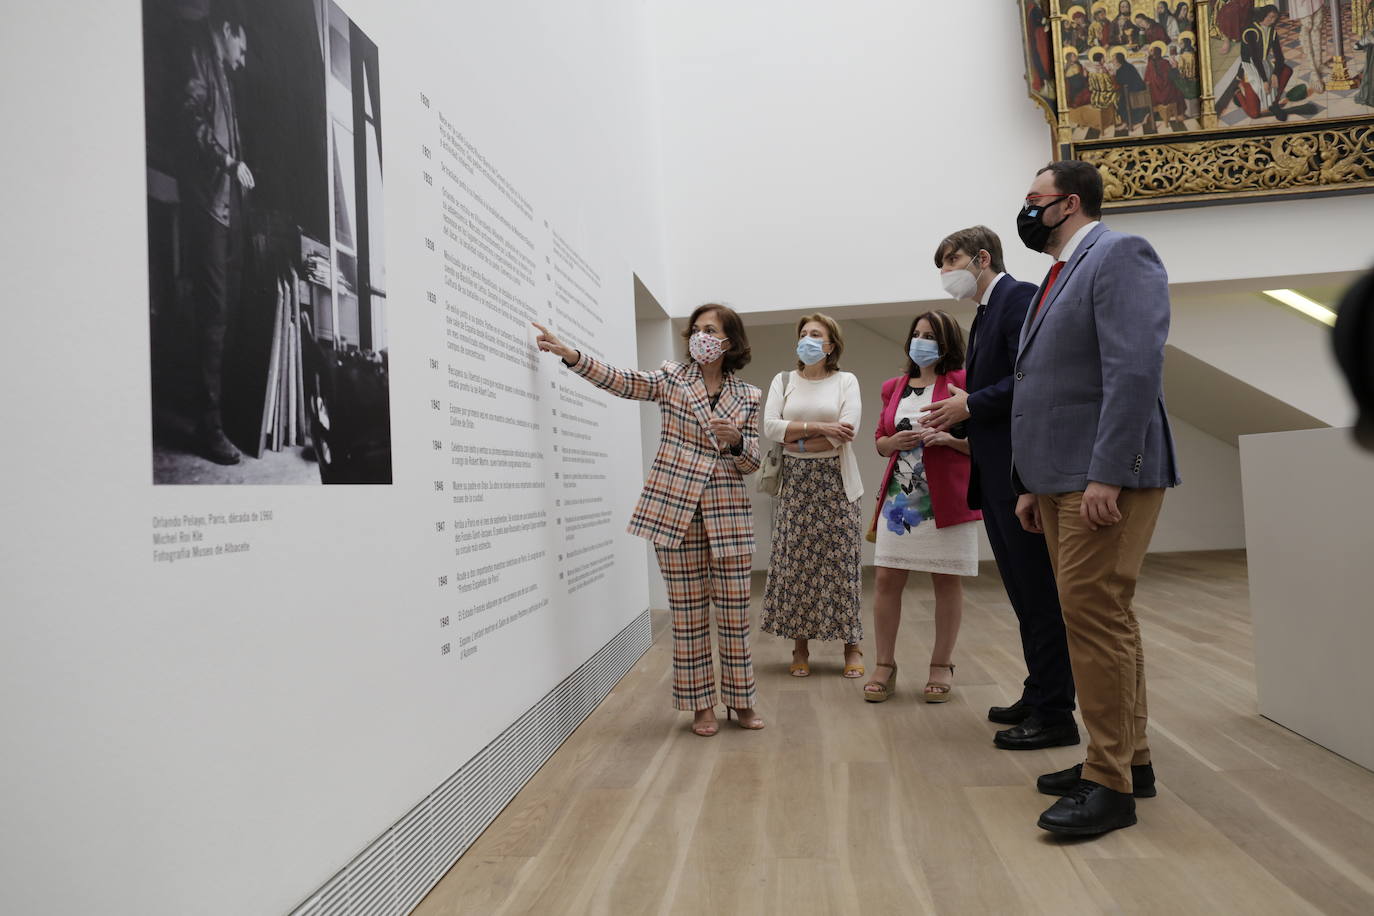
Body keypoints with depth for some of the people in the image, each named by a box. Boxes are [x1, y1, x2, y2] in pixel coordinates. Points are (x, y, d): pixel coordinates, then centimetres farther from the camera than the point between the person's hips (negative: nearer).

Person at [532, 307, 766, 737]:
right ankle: (701, 704, 18)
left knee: (735, 611, 5)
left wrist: (736, 441, -16)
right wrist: (569, 353, -24)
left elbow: (752, 463, 6)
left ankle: (739, 699, 22)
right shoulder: (671, 377, 4)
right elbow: (619, 381, -11)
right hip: (675, 509, -1)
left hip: (728, 513, 1)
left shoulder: (747, 396, 7)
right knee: (688, 612, 5)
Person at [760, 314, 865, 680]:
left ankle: (852, 646, 9)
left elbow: (847, 430, -11)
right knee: (795, 562, 0)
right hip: (795, 483, 2)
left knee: (841, 562, 0)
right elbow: (770, 426, -5)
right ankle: (800, 646, 9)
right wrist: (818, 427, -13)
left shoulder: (846, 381, 4)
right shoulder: (783, 381, 9)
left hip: (835, 482, -1)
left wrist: (797, 440, -10)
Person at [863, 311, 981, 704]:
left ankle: (942, 666, 17)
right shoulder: (895, 387, 14)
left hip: (946, 498, -4)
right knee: (887, 579, 0)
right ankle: (884, 666, 11)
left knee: (946, 580, 4)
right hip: (899, 496, 4)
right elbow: (880, 441, 18)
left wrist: (949, 438, -19)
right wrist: (894, 441, -4)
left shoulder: (960, 382, 0)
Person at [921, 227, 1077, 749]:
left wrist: (969, 405, -16)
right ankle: (1038, 695, 25)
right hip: (996, 476, 10)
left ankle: (1054, 715, 5)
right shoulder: (986, 314, 22)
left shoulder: (1021, 298, -8)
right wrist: (954, 421, 6)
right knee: (1024, 592, 15)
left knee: (1039, 593, -4)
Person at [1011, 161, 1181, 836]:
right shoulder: (1059, 277, 22)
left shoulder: (1120, 255, -6)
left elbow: (1136, 368, -19)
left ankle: (1110, 783, 0)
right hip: (1062, 479, 9)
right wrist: (1033, 483, 17)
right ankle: (1129, 758, 23)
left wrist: (1107, 475, -24)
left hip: (1106, 476, -9)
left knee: (1095, 614, -9)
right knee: (1097, 616, 12)